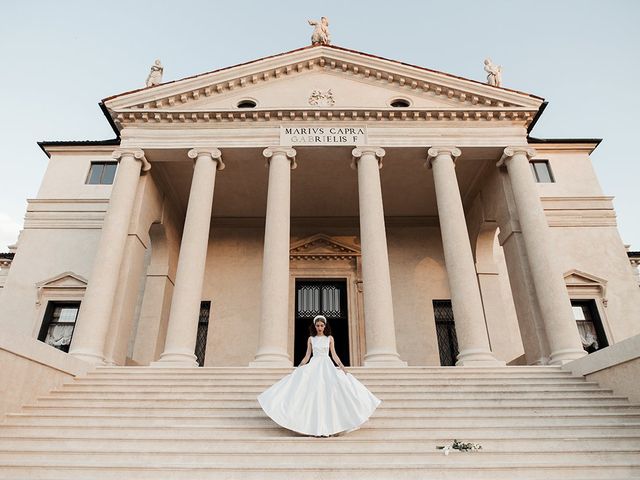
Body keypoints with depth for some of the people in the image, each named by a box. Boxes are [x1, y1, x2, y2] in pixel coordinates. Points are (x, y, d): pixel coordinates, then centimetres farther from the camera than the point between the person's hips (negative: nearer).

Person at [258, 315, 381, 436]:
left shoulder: (330, 338, 7)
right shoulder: (311, 339, 8)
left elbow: (334, 354, 4)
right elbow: (307, 356, 8)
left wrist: (341, 365, -9)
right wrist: (298, 368, 1)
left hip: (327, 366, 0)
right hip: (313, 366, 0)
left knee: (328, 394, -9)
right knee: (314, 394, -7)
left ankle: (328, 426, -3)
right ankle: (315, 427, -3)